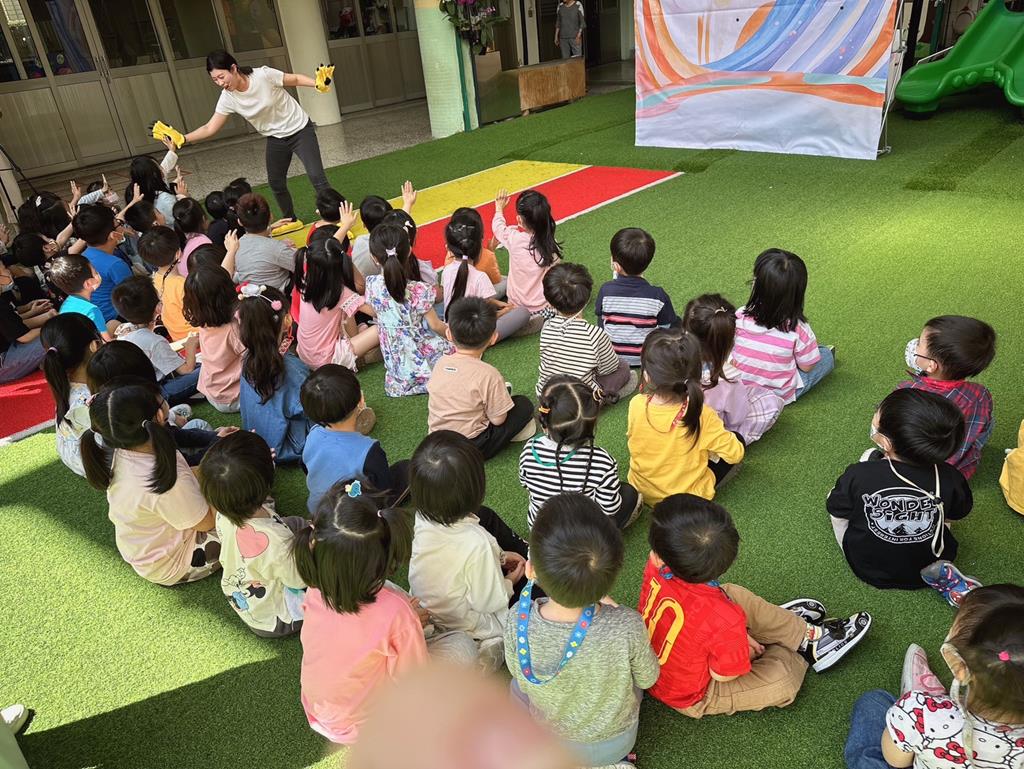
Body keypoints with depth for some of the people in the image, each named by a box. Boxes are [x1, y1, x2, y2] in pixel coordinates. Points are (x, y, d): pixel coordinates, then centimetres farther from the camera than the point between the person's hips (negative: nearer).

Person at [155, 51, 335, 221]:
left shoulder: (263, 75, -23)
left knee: (316, 176, -15)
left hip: (300, 129, -5)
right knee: (276, 183, 4)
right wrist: (182, 138, -22)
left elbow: (296, 79, -11)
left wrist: (318, 83, -28)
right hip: (275, 139, 5)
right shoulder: (227, 98, -12)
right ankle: (290, 219, 26)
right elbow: (210, 128, -10)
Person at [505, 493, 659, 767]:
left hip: (550, 743, 1)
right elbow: (648, 679, -14)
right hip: (614, 744, 0)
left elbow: (517, 671, -11)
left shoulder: (518, 620, -35)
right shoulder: (627, 627, -38)